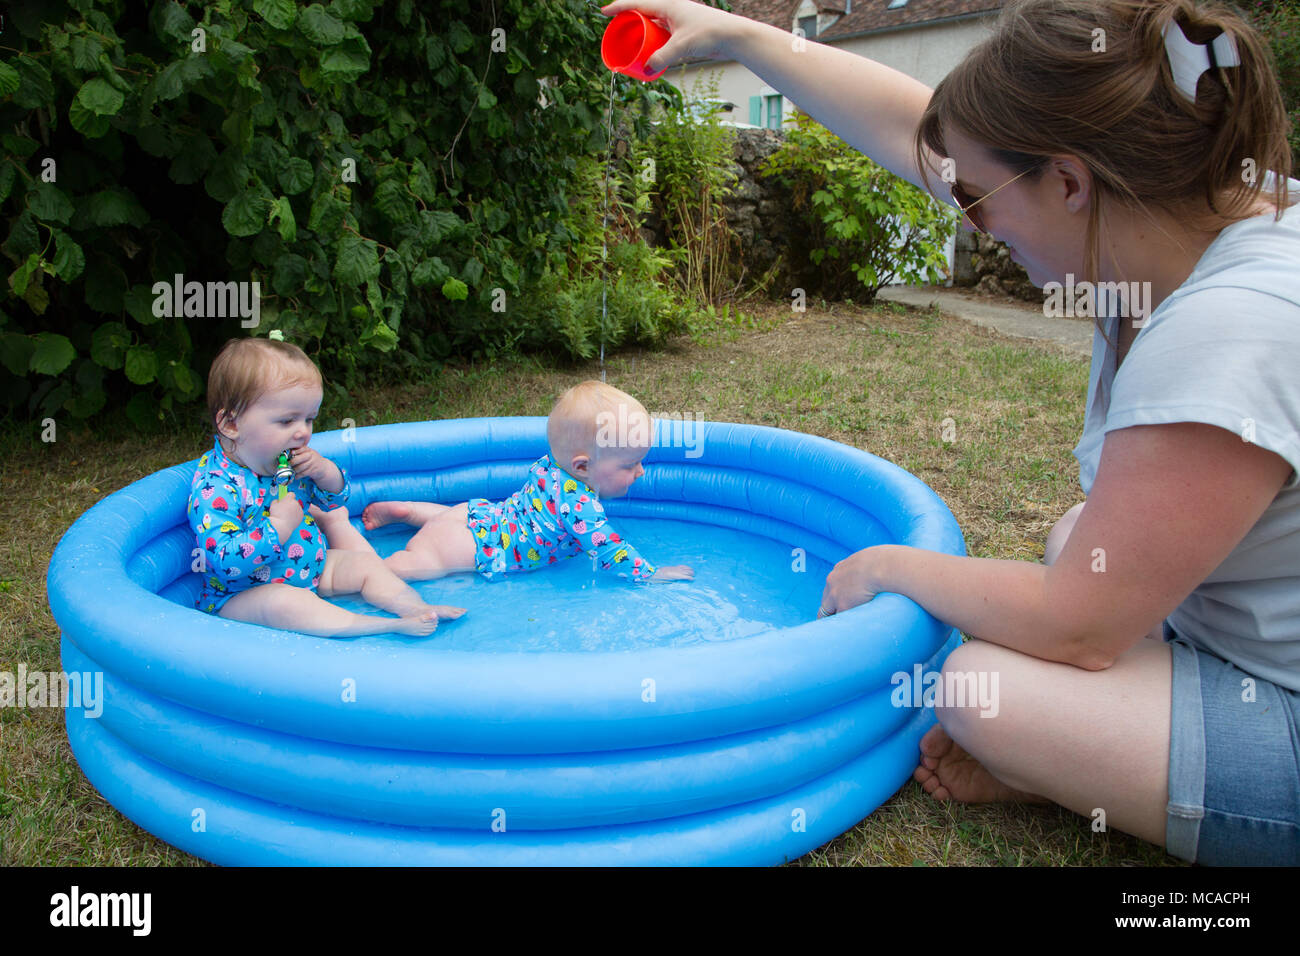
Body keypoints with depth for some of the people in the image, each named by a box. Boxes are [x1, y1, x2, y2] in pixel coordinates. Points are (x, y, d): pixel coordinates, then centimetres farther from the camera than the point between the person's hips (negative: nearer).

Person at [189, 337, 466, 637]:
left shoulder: (290, 462, 0)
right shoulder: (215, 486, -26)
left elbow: (333, 499, 12)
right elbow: (225, 561, -35)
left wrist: (326, 472, -10)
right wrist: (278, 527, -33)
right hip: (245, 594, -9)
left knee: (364, 562, 3)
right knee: (284, 602, -35)